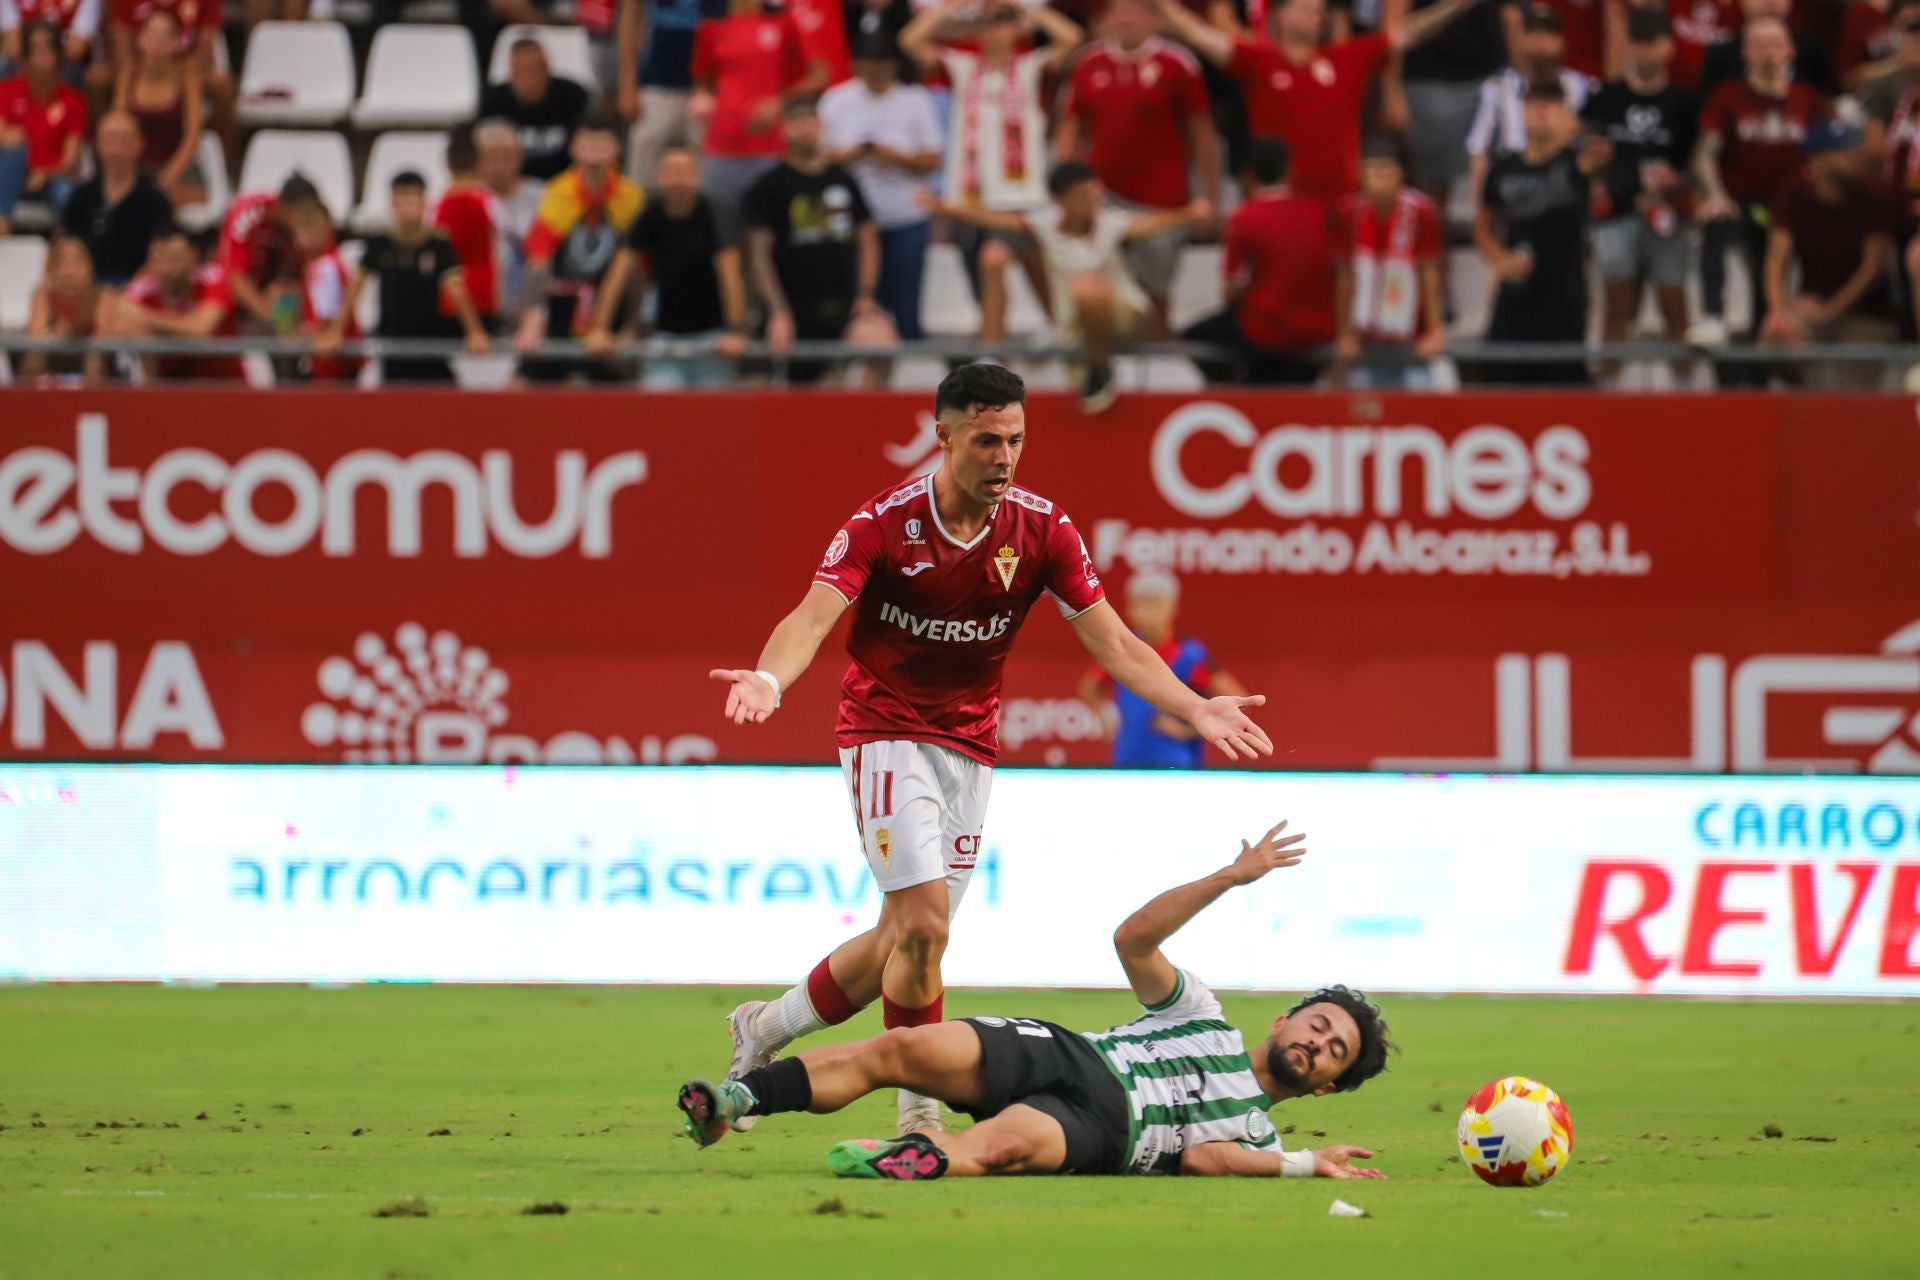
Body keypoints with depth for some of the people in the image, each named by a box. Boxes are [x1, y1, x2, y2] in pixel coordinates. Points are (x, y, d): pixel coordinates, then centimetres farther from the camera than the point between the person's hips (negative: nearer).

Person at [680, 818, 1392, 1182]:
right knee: (905, 1049, -22)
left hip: (1102, 1124, -3)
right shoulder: (1202, 1018, 29)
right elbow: (1134, 940, 16)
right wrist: (1231, 878, 10)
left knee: (1006, 1144, -40)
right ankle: (736, 1102, -27)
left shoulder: (1255, 1133, 20)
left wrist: (1308, 1164, -10)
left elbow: (1203, 1156, -3)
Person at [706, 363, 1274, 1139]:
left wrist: (1195, 709, -16)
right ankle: (920, 1113, -6)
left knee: (904, 939, 7)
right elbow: (815, 615, -27)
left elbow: (1113, 643, -4)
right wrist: (769, 678, -48)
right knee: (923, 920, -17)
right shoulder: (885, 523, -16)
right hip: (886, 732, -4)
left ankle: (766, 1029, 30)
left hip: (970, 746, 5)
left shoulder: (1041, 529, -6)